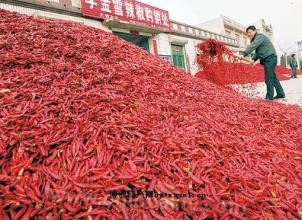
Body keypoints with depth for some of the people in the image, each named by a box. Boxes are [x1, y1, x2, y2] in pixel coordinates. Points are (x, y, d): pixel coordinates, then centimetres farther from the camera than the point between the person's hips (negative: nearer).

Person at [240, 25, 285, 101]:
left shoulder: (259, 37, -10)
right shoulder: (256, 39, 20)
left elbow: (252, 46, -26)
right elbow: (257, 51, 20)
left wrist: (244, 54, -29)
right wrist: (254, 59, 6)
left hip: (270, 58, -10)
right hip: (268, 59, 10)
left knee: (269, 78, -9)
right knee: (273, 77, 13)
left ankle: (269, 96, -6)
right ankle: (281, 94, 20)